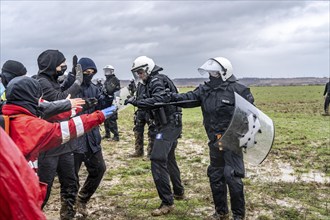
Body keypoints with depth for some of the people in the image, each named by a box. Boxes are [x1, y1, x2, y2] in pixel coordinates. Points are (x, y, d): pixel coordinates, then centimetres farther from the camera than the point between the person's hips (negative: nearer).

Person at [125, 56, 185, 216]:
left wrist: (136, 102, -31)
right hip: (171, 125, 11)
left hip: (168, 126, -11)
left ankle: (167, 202, -13)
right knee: (169, 158, 23)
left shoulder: (157, 81, -13)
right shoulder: (153, 82, 16)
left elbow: (158, 100, -31)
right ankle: (178, 192, 38)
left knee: (157, 160, -16)